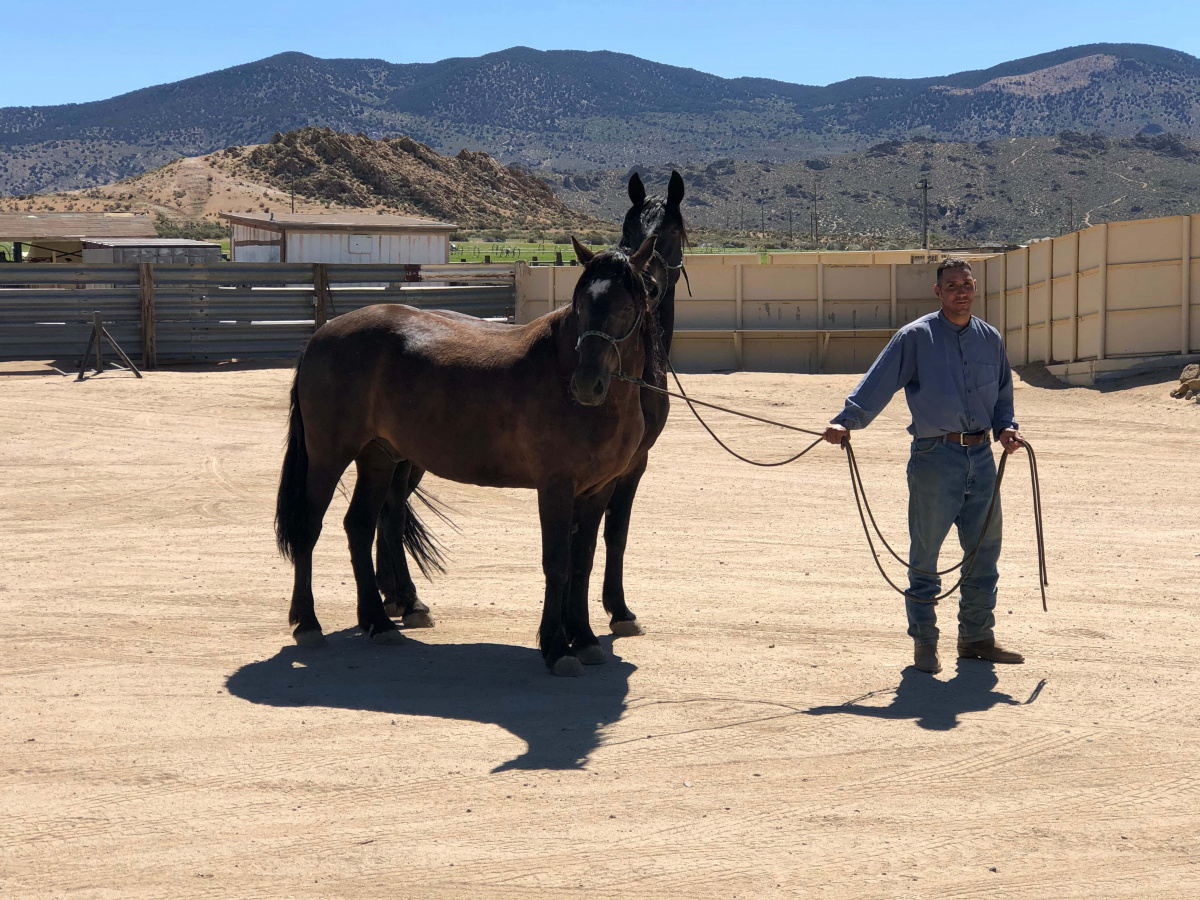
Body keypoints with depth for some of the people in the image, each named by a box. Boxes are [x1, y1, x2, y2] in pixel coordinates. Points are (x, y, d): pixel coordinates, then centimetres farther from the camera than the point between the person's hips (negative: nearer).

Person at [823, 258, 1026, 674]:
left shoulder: (990, 339, 13)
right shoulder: (915, 337, -3)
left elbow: (1002, 395, 23)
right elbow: (877, 383, -10)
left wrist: (1006, 426, 5)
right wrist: (845, 421, -22)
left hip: (981, 456, 5)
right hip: (935, 457, -5)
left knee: (985, 552, 10)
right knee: (925, 555, 1)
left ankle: (977, 638, 23)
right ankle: (924, 643, 11)